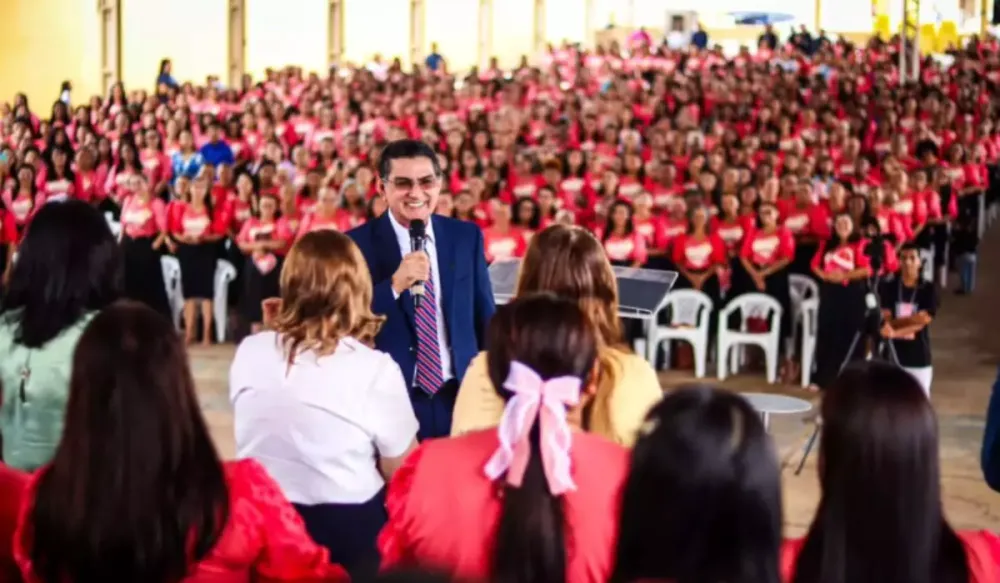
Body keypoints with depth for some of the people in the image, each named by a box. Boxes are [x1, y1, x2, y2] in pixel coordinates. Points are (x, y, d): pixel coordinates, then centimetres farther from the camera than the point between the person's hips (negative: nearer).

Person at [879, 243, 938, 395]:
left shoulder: (929, 289, -1)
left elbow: (923, 321, -11)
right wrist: (912, 318, -20)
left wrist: (896, 332, -23)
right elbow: (886, 320, -4)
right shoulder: (888, 287, 2)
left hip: (919, 358, -1)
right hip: (891, 356, 1)